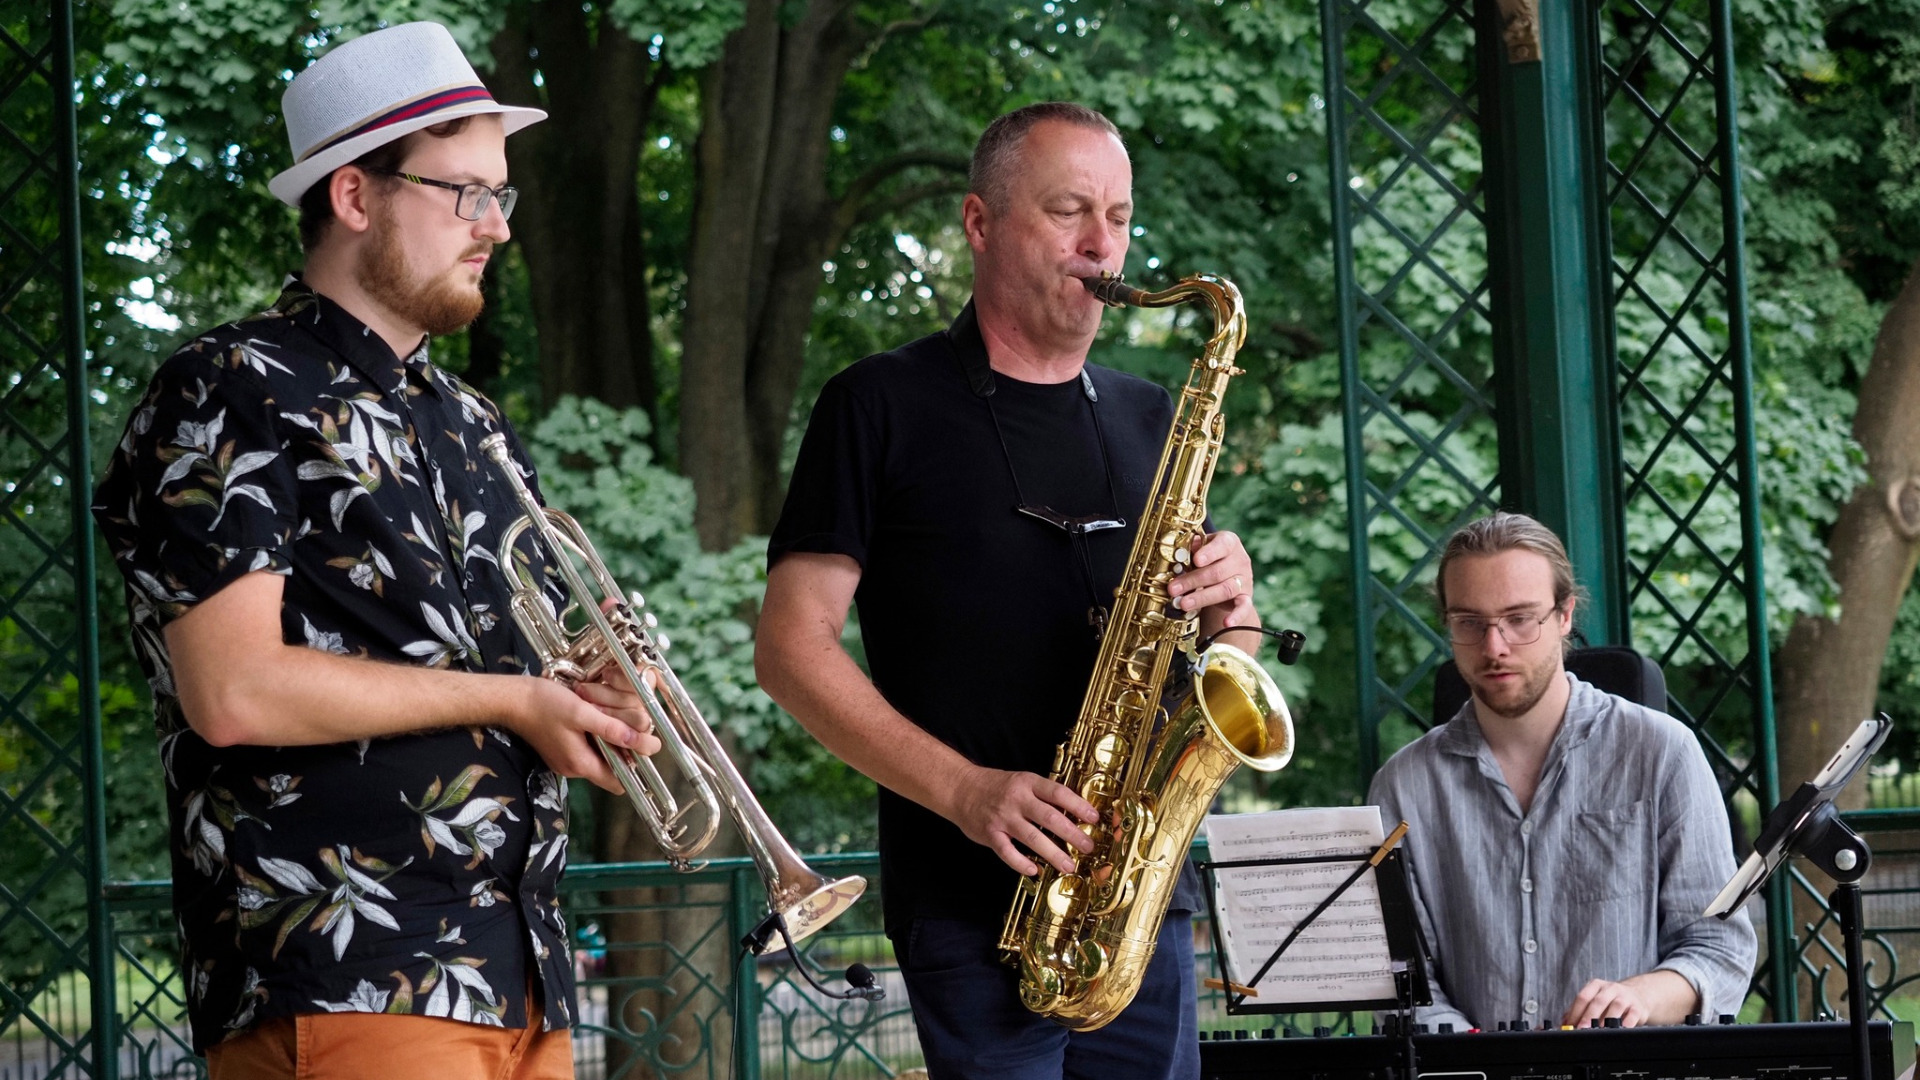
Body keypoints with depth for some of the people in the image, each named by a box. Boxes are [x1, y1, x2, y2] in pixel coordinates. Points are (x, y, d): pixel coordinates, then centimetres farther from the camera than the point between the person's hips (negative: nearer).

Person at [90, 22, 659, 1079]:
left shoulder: (474, 427, 21)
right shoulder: (231, 395, -3)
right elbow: (233, 692, -15)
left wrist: (581, 694, 6)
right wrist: (506, 699, -7)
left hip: (522, 983, 8)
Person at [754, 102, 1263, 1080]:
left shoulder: (1147, 421, 17)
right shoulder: (885, 406, 2)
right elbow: (791, 647, -5)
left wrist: (1230, 610, -4)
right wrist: (964, 790, -16)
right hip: (974, 909, -5)